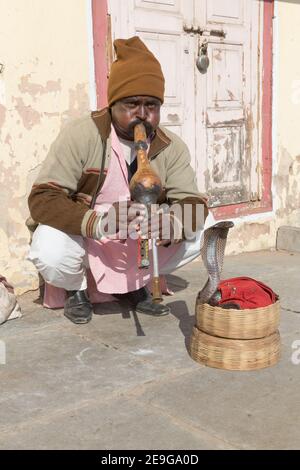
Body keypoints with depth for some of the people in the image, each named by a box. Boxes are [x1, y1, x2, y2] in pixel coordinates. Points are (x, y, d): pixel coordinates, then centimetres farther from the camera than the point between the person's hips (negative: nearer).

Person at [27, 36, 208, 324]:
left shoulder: (172, 148, -9)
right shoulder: (80, 135, -19)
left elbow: (193, 203, -14)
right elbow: (42, 199, -25)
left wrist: (170, 225, -40)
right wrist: (98, 222, -42)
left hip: (143, 242, 4)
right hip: (85, 237, -3)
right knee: (51, 253, -34)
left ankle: (134, 284, 11)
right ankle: (76, 288, 5)